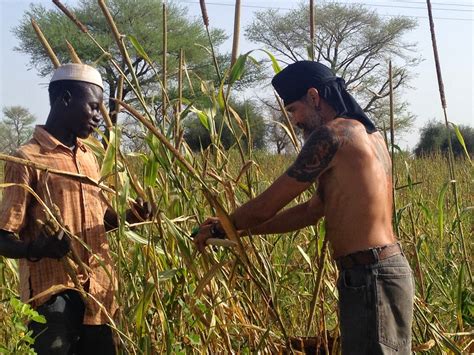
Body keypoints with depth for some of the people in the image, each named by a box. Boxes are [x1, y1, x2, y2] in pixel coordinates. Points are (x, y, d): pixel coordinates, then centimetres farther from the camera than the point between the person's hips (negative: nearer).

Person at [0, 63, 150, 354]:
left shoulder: (89, 157, 15)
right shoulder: (27, 160, -8)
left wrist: (129, 217, 6)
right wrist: (37, 249, -30)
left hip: (99, 293, 7)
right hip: (54, 296, -7)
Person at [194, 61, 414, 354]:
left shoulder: (332, 134, -12)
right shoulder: (367, 133, 18)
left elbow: (267, 205, -9)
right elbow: (312, 210, 21)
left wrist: (220, 229, 9)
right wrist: (243, 230, 21)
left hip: (369, 278, -10)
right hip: (389, 268, 10)